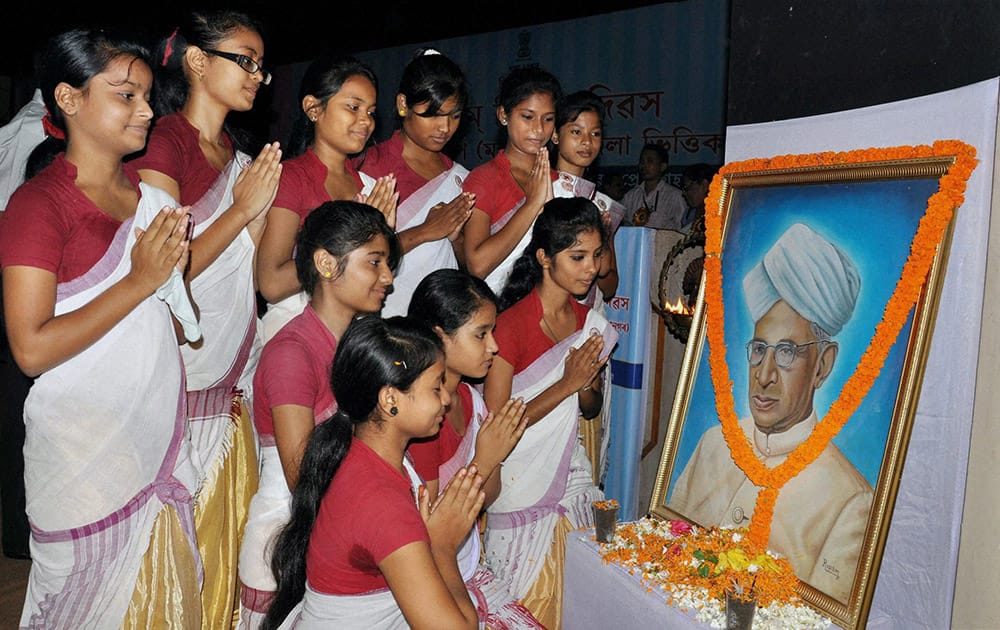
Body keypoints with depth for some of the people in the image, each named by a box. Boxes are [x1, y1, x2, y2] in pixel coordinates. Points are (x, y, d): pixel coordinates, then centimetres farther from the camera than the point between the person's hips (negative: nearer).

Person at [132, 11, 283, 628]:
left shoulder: (241, 157, 13)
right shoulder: (163, 143, -9)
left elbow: (250, 277, 9)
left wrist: (263, 207, -4)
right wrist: (240, 211, -14)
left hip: (235, 382, 7)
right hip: (181, 381, -7)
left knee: (229, 527, 15)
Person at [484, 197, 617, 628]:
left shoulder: (591, 324, 3)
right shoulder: (511, 325, -19)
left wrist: (588, 382, -11)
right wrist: (566, 384, -21)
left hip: (571, 479, 6)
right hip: (520, 491, -6)